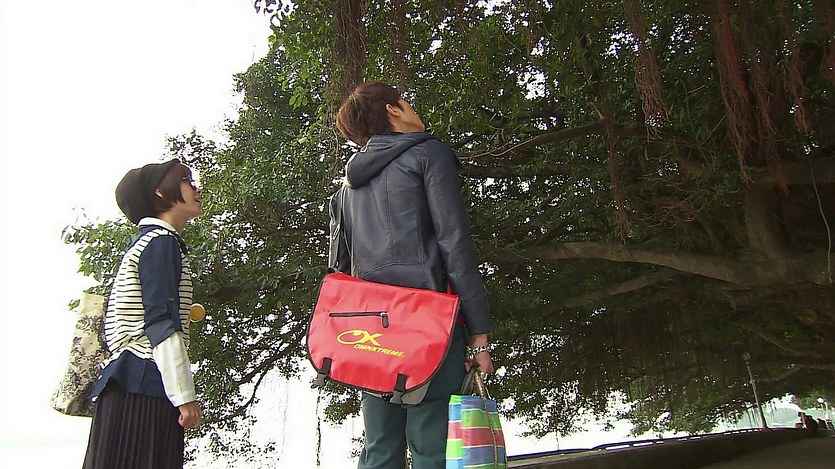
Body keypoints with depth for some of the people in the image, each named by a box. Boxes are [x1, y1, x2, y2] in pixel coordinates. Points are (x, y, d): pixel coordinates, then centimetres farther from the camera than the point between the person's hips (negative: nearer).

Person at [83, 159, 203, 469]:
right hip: (144, 387, -9)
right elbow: (161, 323, -16)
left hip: (130, 385, 9)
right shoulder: (161, 241, -5)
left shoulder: (147, 241, 25)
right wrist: (185, 396, -17)